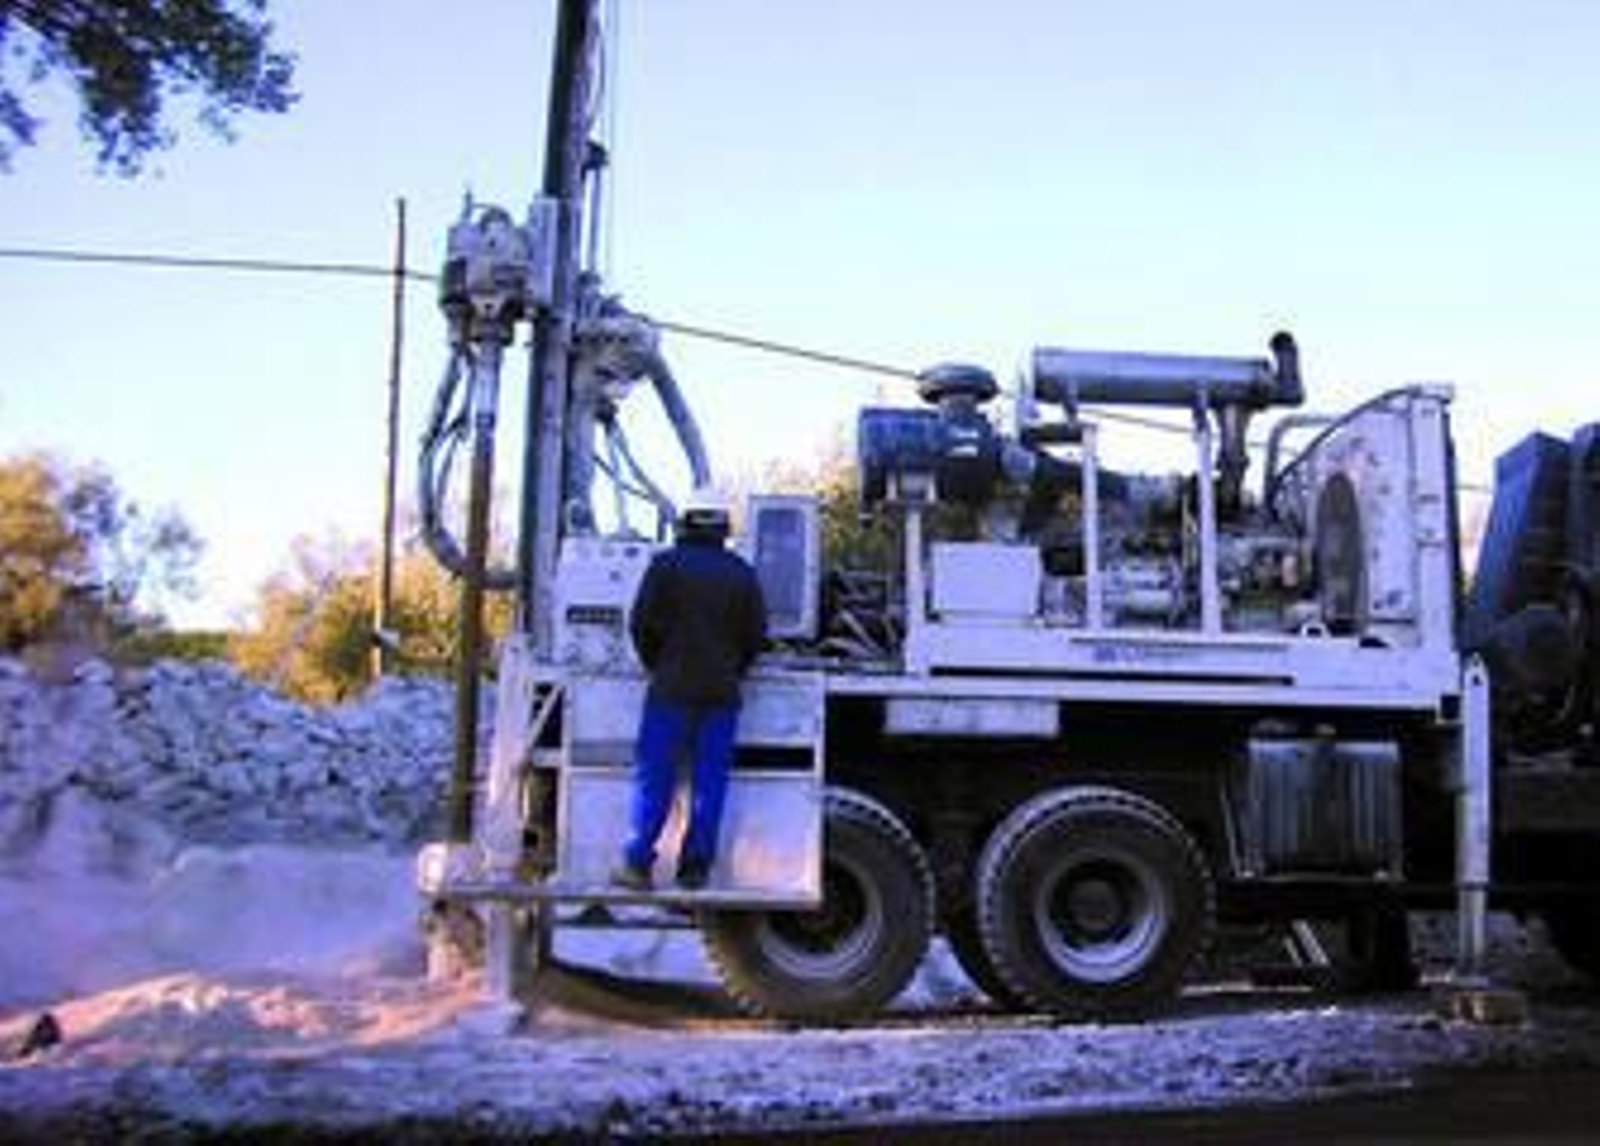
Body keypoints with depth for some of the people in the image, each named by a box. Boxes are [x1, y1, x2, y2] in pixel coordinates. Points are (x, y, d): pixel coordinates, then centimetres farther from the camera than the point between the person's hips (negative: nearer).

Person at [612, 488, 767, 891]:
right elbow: (756, 633, 9)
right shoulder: (742, 572, 9)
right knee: (710, 780, 5)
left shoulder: (666, 564, -1)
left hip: (672, 688, -3)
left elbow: (641, 624, -4)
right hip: (722, 692, 3)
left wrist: (656, 666, 11)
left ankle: (638, 863, -4)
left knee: (653, 778, 0)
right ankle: (696, 867, 4)